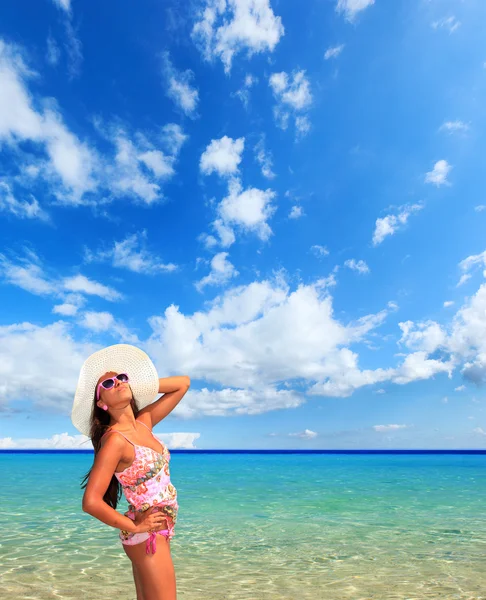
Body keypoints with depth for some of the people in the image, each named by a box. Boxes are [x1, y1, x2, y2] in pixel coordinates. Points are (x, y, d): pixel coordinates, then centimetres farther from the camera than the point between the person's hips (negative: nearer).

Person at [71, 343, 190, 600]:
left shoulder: (144, 422, 1)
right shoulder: (115, 439, -20)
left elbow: (183, 383, 6)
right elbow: (91, 502, -23)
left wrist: (141, 387, -1)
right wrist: (134, 527, -13)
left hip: (159, 531, 7)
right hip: (148, 534, -7)